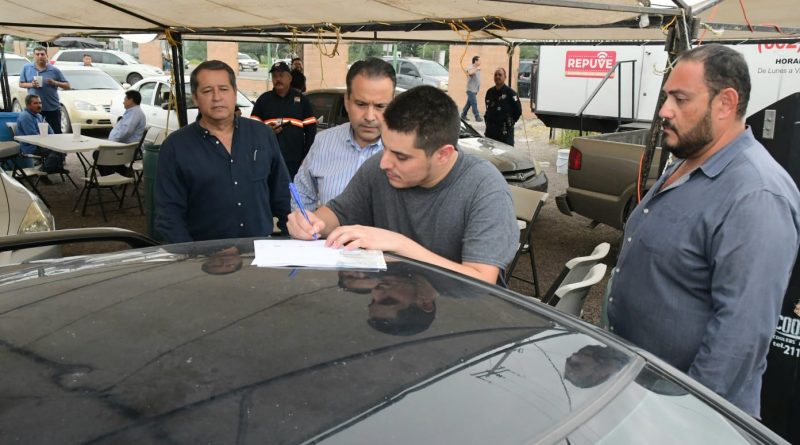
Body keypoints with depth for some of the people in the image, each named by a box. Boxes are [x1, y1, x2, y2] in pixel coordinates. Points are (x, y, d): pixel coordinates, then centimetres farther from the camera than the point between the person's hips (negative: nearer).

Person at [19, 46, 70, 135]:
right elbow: (21, 84, 10)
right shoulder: (27, 68, 6)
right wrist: (31, 85, -10)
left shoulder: (54, 70, 1)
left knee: (56, 133, -1)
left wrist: (55, 83, -15)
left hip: (53, 108, -2)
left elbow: (67, 86, 2)